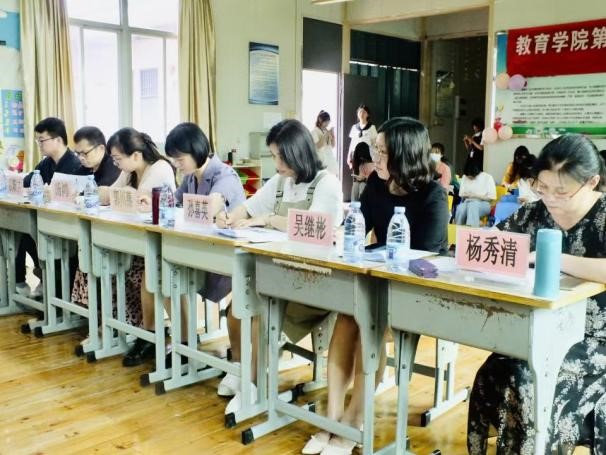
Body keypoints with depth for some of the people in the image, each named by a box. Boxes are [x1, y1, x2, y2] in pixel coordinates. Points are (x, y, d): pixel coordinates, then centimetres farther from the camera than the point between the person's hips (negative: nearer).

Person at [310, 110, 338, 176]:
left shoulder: (327, 131, 13)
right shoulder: (314, 131, -5)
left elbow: (333, 146, 15)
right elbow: (318, 146, -14)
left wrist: (332, 135, -1)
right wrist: (326, 135, -16)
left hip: (330, 158, 6)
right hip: (321, 159, -6)